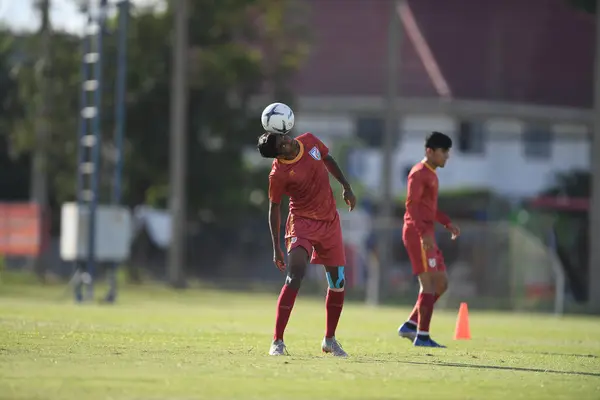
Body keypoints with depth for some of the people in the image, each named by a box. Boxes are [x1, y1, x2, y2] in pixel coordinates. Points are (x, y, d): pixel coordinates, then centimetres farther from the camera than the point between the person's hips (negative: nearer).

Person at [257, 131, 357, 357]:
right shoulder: (278, 174, -21)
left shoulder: (309, 141, -8)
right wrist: (276, 248, -9)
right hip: (302, 222, -6)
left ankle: (329, 340, 26)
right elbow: (274, 209, -10)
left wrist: (346, 187, 12)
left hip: (330, 221, 6)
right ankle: (277, 342, -20)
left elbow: (328, 161, 13)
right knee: (295, 277, -24)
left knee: (338, 282, 9)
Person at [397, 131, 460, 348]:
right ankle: (422, 336, -9)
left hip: (426, 235, 10)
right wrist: (424, 233, -29)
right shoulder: (419, 173, -10)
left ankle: (411, 325, 12)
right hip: (417, 233, -10)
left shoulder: (431, 174, 20)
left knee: (441, 283, 9)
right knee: (429, 284, -10)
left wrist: (447, 223, 18)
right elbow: (411, 205, -20)